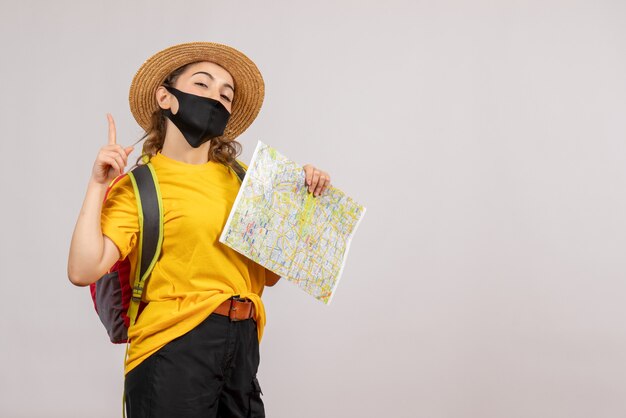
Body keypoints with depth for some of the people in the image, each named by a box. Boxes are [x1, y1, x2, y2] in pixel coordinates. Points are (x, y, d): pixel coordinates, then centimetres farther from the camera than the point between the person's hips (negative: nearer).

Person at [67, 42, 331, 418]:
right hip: (173, 347, -5)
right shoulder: (138, 187, -3)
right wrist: (98, 184, -12)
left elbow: (270, 273, 11)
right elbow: (84, 271, -15)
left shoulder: (239, 179, 11)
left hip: (243, 346, 5)